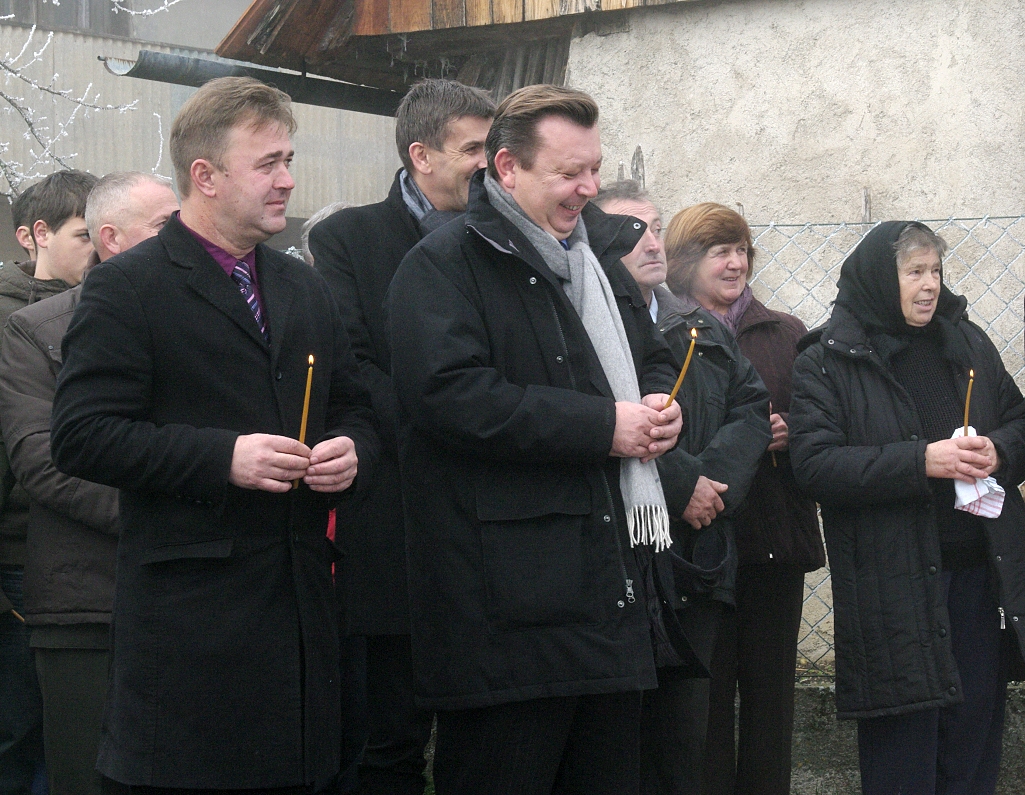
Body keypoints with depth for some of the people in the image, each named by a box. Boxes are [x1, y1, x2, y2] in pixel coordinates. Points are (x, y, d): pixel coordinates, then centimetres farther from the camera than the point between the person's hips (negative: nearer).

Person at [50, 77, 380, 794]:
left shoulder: (305, 289, 18)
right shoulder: (128, 287, -5)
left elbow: (354, 408, 24)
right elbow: (81, 436, -12)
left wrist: (350, 450, 0)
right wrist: (224, 458, -19)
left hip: (300, 609, 6)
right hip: (190, 619, -6)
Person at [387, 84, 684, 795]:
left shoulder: (598, 258, 19)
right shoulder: (445, 265, -8)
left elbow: (652, 358, 31)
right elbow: (452, 395, -22)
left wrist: (661, 404, 5)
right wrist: (602, 426, -19)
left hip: (614, 590, 8)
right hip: (509, 599, -8)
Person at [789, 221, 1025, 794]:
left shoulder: (968, 343, 12)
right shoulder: (828, 361, -2)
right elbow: (814, 464, -12)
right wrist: (920, 461, -20)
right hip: (893, 582, -4)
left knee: (975, 746, 9)